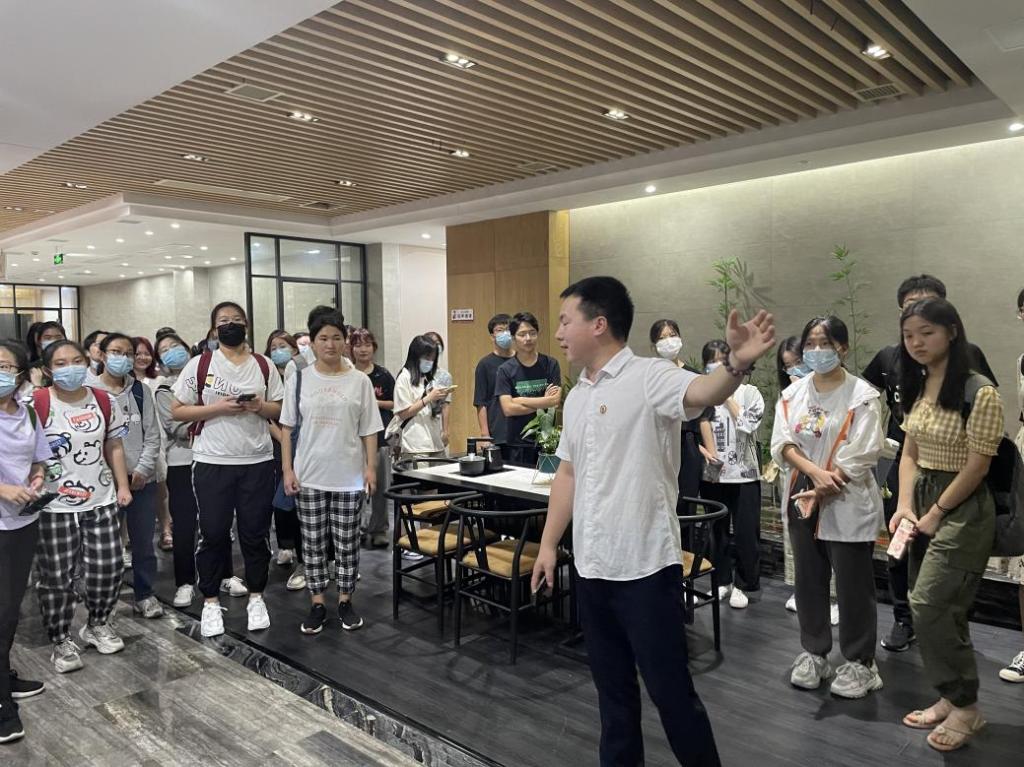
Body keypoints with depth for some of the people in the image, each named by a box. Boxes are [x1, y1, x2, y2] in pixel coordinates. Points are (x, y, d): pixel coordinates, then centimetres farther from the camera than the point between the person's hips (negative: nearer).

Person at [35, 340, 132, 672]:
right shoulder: (36, 404, -9)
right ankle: (61, 641, 21)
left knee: (107, 569, 6)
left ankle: (98, 625, 30)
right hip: (54, 506, -3)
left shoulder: (103, 401, 5)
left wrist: (123, 485, 10)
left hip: (101, 501, 4)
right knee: (57, 577, 3)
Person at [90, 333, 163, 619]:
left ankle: (145, 594, 22)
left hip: (142, 478, 3)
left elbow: (152, 434, 5)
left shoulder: (141, 390, 7)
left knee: (143, 541, 9)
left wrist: (143, 469, -6)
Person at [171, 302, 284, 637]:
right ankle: (211, 601, 21)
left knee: (255, 532, 8)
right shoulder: (200, 364, 0)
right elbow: (177, 410, -1)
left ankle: (256, 597, 23)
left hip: (257, 462, 2)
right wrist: (217, 408, -14)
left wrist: (260, 406, -12)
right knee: (213, 533, 6)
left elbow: (280, 409, 9)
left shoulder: (264, 365, 5)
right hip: (212, 462, -1)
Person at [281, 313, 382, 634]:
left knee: (347, 543, 7)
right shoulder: (299, 380, 1)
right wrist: (287, 469, -2)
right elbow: (287, 428, 3)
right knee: (313, 543, 8)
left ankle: (345, 601, 23)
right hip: (309, 476, 1)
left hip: (349, 476, 0)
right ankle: (317, 604, 22)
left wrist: (371, 467, -5)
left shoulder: (360, 381, 0)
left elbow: (369, 430, 2)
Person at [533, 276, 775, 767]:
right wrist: (548, 544, 16)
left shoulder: (649, 376, -13)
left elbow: (703, 393, -34)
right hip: (592, 566, 7)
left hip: (646, 565, -7)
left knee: (670, 688, 6)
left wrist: (738, 363, -55)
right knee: (612, 686, 20)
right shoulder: (576, 396, 10)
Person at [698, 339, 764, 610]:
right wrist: (703, 451, -15)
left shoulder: (748, 392, 1)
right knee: (718, 531, 11)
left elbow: (746, 425, -12)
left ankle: (743, 583, 16)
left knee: (746, 532, 2)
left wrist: (728, 397, -7)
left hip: (744, 473, -1)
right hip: (712, 474, 1)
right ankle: (722, 581, 25)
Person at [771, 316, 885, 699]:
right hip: (802, 501, 5)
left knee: (853, 585, 4)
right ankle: (814, 653, 28)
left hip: (847, 504, -5)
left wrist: (822, 490, -14)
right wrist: (815, 471, -18)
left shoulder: (862, 396, -9)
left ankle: (859, 662, 21)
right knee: (808, 581, 13)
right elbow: (781, 444, -3)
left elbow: (860, 456, -14)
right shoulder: (792, 393, 7)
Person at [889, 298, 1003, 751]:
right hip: (923, 501, 7)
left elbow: (977, 466, -16)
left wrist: (936, 513, -10)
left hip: (962, 508, -7)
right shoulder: (916, 387, 7)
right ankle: (951, 698, 26)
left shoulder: (980, 392, -16)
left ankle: (966, 706, 10)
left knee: (929, 606, -9)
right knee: (941, 608, 13)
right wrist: (905, 504, -3)